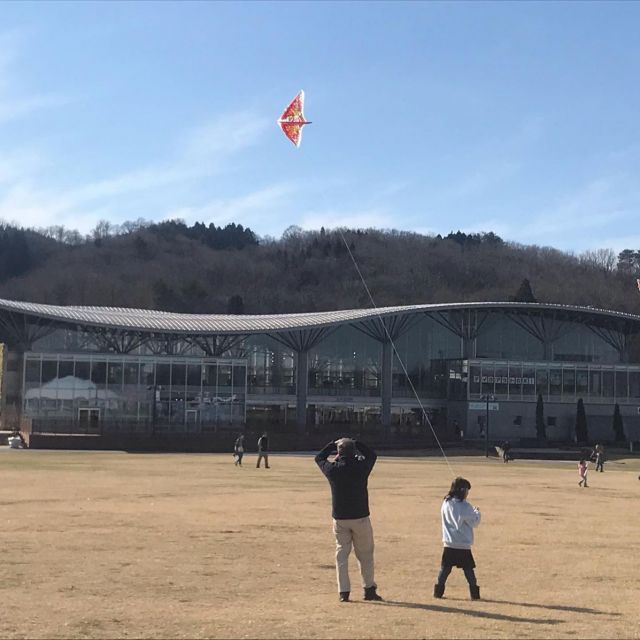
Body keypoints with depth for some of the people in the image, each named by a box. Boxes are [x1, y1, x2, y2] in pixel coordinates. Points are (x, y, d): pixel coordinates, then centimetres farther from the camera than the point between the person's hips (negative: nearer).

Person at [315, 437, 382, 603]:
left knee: (341, 553, 9)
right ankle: (369, 589, 15)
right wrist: (356, 443, 15)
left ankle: (343, 592, 5)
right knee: (365, 554, 11)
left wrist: (333, 445, 17)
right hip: (360, 517, -1)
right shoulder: (361, 467, -11)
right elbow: (372, 454, 11)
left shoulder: (332, 469, -8)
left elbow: (319, 458, 14)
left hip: (339, 518, 1)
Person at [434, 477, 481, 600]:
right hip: (463, 545, -4)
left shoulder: (445, 504, 3)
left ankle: (438, 591, 8)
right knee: (468, 569, 5)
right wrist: (477, 512, 14)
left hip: (449, 544, 4)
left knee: (445, 567, 9)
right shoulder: (465, 506, -13)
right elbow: (474, 522, -5)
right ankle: (474, 593, 8)